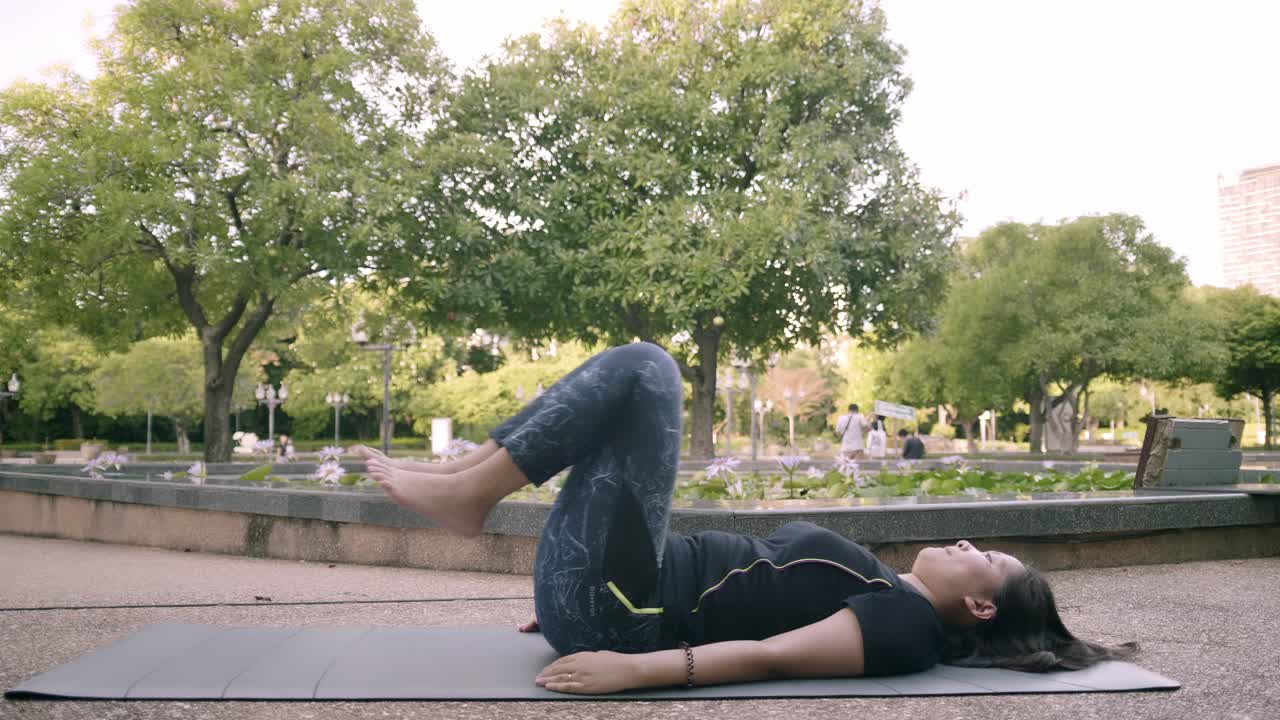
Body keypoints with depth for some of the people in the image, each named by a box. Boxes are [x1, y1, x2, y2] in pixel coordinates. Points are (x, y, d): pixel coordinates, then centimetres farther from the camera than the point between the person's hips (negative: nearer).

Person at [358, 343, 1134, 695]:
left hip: (616, 605, -9)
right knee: (633, 374, 12)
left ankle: (463, 492, -10)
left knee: (644, 368, -15)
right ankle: (457, 478, 2)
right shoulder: (882, 592, 19)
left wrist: (634, 669, -33)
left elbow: (770, 656, -21)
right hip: (614, 596, 9)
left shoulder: (907, 624, -7)